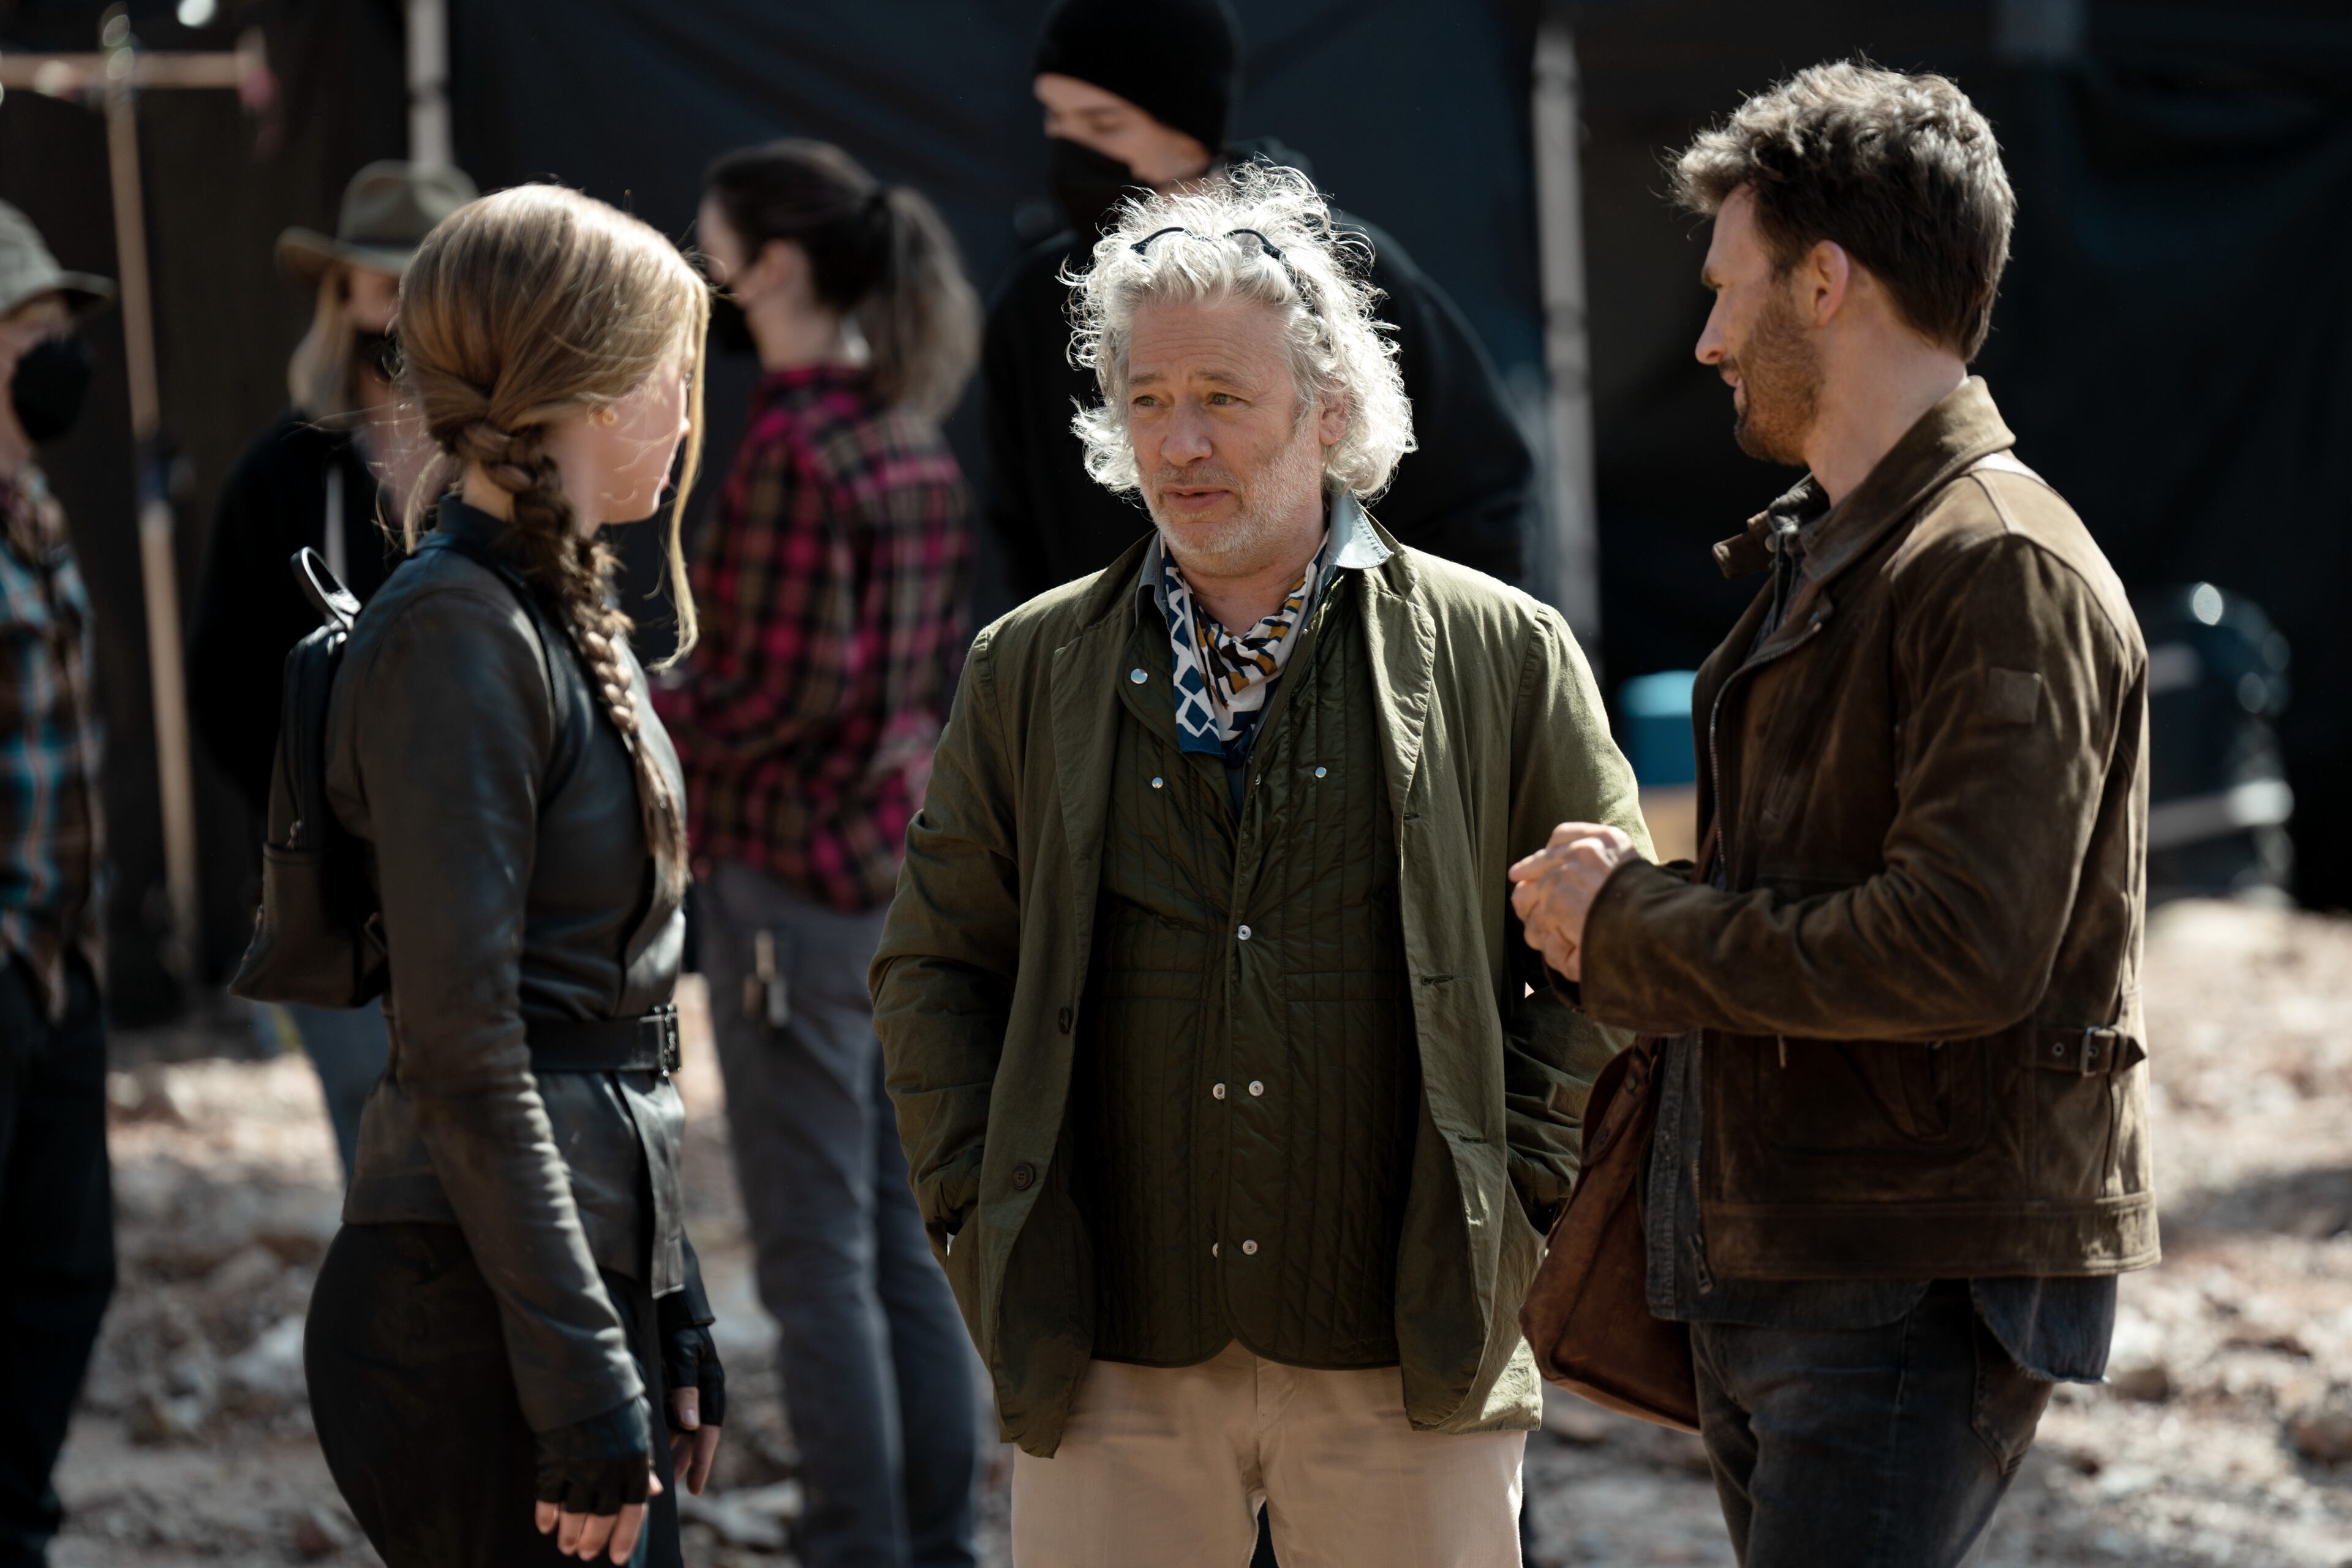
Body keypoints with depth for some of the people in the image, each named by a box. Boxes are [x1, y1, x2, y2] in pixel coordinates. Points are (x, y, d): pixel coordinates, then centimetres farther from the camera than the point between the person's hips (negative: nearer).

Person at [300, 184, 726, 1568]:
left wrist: (667, 1314, 20)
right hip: (478, 1313, -9)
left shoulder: (561, 611, 16)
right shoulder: (456, 634, -14)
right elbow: (466, 1051, -19)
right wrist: (585, 1386, -20)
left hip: (595, 1275, 9)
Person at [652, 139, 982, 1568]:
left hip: (797, 869, -8)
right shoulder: (918, 438, 10)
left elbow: (788, 688, -20)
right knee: (904, 1235, 13)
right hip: (911, 850, 9)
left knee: (815, 1249, -1)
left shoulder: (796, 448, -16)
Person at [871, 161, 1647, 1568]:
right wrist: (980, 1215, 4)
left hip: (1409, 1363, -1)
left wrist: (1523, 1183, -1)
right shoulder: (1031, 671, 8)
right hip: (1110, 1360, 2)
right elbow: (936, 965, 14)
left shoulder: (1502, 656, 3)